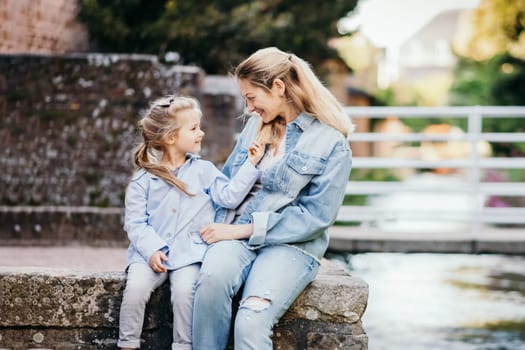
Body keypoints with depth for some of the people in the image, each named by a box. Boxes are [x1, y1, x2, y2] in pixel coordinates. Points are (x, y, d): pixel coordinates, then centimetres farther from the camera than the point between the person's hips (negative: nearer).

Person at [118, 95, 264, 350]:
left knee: (184, 289, -26)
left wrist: (250, 165, -10)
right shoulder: (144, 180, 3)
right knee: (135, 286, -23)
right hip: (152, 252, 0)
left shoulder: (204, 171, 8)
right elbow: (135, 222, -1)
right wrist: (151, 249, -16)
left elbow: (229, 197, -4)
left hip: (190, 252, 0)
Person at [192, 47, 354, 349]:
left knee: (251, 322, -32)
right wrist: (216, 226, 4)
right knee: (213, 276, -34)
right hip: (238, 236, 4)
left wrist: (245, 229, -12)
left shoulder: (332, 144, -3)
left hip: (292, 246, -4)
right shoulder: (257, 124, 16)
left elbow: (316, 217, -8)